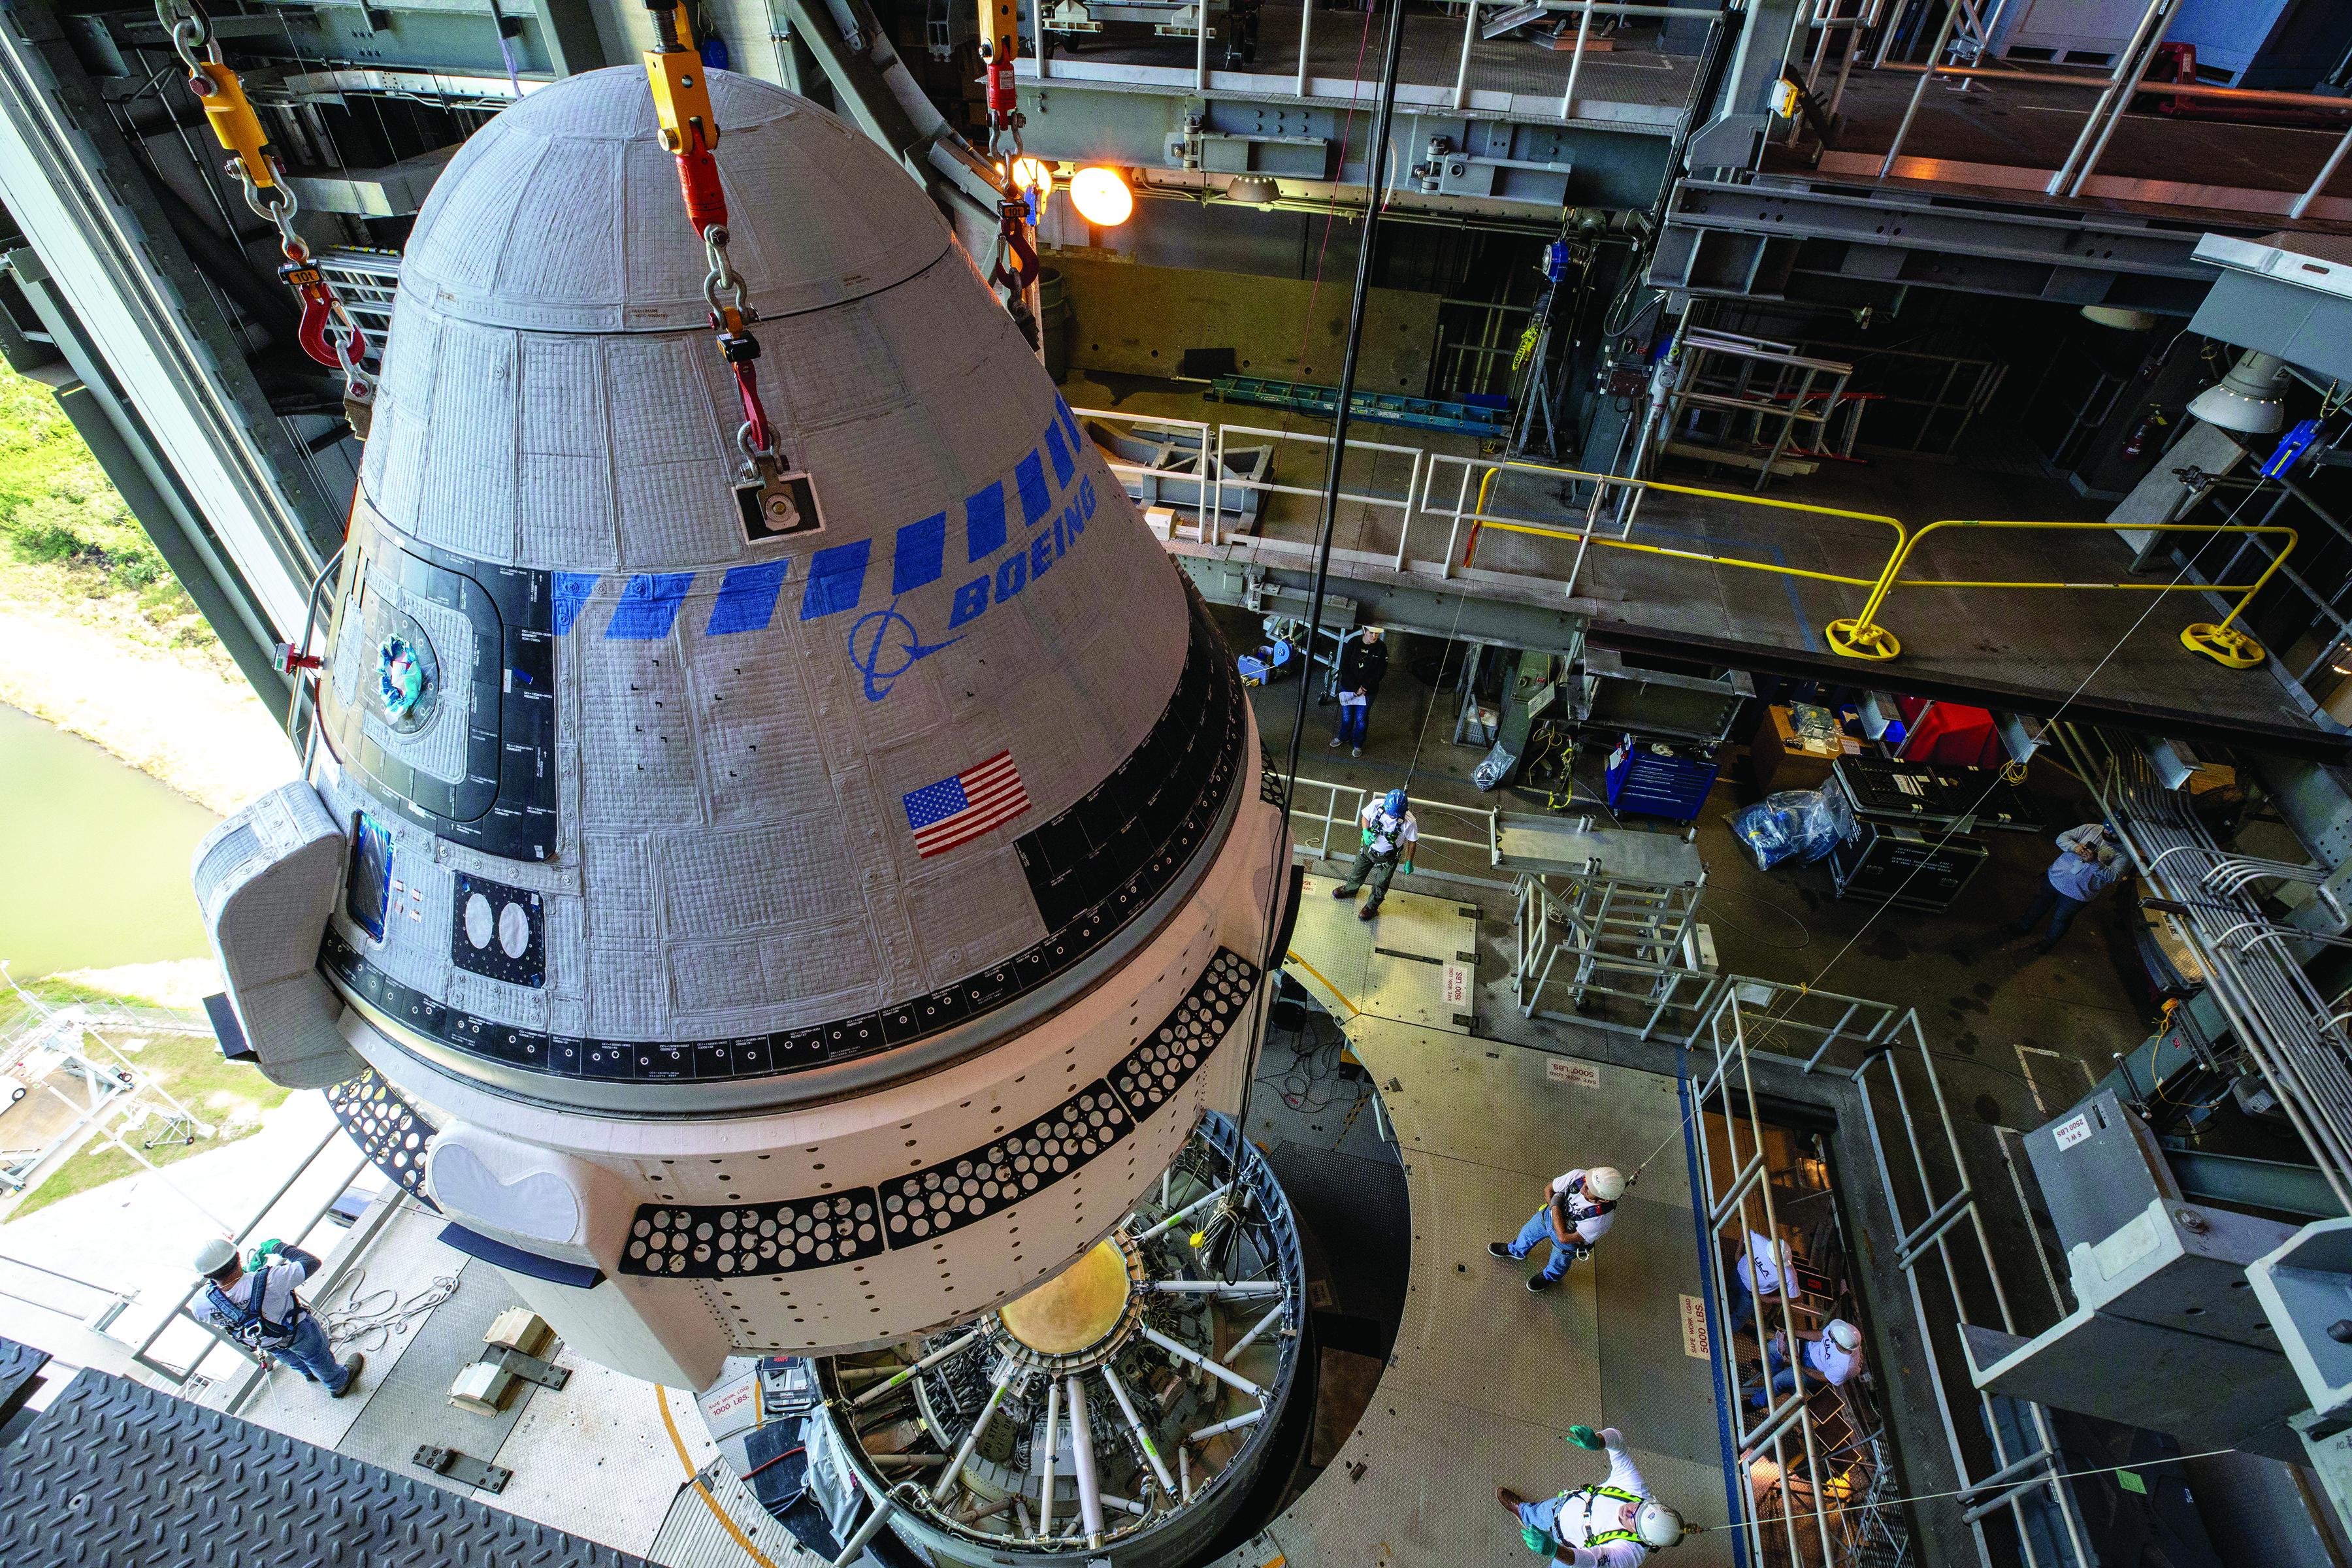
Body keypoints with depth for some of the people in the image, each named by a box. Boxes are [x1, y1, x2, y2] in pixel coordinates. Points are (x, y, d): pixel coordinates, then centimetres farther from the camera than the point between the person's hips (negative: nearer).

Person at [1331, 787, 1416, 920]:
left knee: (1381, 885, 21)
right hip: (1368, 848, 3)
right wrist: (1365, 831, -26)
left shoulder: (1409, 822, -35)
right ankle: (1350, 889, 61)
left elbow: (1411, 842, -15)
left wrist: (1409, 862, -3)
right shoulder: (1376, 805, -30)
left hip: (1388, 858, -3)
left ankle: (1372, 906, 50)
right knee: (1358, 873, 29)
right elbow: (1365, 817, -7)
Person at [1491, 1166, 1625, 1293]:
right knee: (1529, 1231, 30)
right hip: (1548, 1216, 4)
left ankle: (1550, 1277, 63)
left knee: (1558, 1263, 28)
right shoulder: (1578, 1176, -35)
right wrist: (1555, 1207, -27)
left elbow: (1563, 1238, -34)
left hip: (1569, 1240, -4)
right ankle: (1516, 1250, 63)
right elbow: (1548, 1190, -14)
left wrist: (1556, 1207, -32)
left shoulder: (1602, 1219, -43)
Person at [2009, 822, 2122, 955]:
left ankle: (2049, 941, 42)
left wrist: (2095, 862, -39)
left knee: (2061, 918, 17)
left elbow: (2112, 875, -25)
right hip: (2056, 877, 3)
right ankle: (2024, 927, 46)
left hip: (2078, 893, -3)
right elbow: (2062, 838, -10)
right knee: (2040, 904, 22)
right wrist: (2074, 847, -30)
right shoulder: (2092, 828, -10)